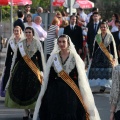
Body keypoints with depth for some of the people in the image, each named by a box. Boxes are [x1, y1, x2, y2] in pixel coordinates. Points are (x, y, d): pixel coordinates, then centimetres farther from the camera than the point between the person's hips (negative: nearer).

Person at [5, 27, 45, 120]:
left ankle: (32, 110, 14)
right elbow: (16, 56, 11)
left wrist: (41, 71, -4)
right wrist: (13, 69, 9)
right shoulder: (21, 43, 8)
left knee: (32, 90, -4)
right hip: (21, 67, 3)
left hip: (33, 68, -3)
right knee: (21, 89, 0)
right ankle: (26, 111, 9)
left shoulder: (37, 43, 0)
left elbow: (41, 57, 0)